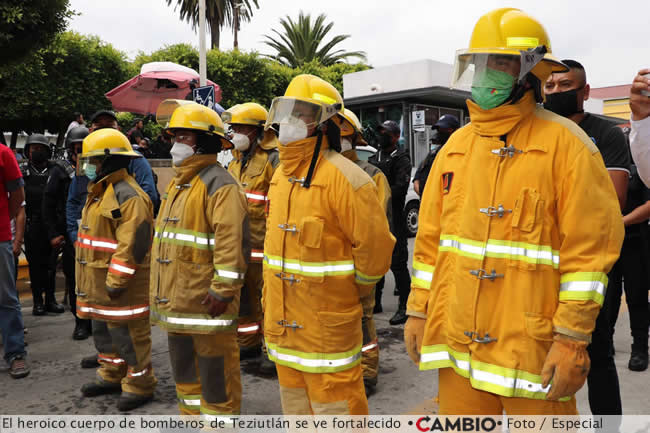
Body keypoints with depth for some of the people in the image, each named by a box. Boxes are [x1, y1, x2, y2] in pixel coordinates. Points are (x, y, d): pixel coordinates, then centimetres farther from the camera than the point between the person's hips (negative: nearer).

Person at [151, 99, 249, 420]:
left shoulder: (219, 184, -15)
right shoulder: (178, 183, 16)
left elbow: (232, 243, -22)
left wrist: (223, 290, -24)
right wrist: (160, 290, 21)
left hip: (205, 302, -10)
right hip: (176, 301, 10)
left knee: (214, 369, 2)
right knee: (183, 366, 22)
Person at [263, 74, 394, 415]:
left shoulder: (343, 177, -19)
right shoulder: (282, 176, 8)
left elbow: (375, 245, -18)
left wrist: (352, 293, -5)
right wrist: (270, 302, 17)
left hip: (327, 327, -8)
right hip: (283, 323, 8)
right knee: (295, 407, 23)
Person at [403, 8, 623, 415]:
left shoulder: (564, 143, -6)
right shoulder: (456, 146, 9)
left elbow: (588, 249, -10)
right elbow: (431, 237, 10)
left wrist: (572, 339, -12)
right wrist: (418, 312, 9)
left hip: (532, 347, -4)